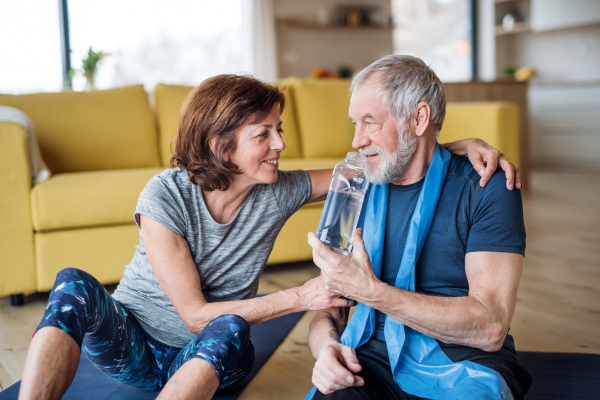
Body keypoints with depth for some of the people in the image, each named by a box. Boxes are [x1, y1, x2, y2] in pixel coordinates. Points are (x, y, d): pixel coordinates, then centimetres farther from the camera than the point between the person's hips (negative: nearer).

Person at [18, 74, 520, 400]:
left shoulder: (281, 191, -11)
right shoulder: (164, 196, -21)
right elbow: (194, 313, -21)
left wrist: (461, 145, -23)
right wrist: (300, 296, -26)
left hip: (204, 355, 2)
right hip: (132, 340, -2)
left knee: (230, 329, -34)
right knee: (75, 286, -31)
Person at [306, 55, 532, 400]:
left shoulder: (485, 188, -4)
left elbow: (490, 328, -14)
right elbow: (330, 309, 13)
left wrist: (371, 291, -22)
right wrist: (327, 346, -12)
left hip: (463, 365, -1)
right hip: (373, 360, 2)